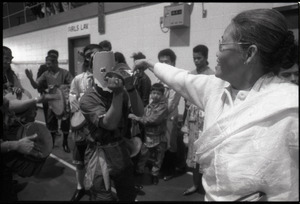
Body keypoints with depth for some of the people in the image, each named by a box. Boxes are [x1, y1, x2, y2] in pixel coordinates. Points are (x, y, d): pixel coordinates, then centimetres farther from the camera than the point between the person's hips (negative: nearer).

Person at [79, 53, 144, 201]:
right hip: (101, 153, -5)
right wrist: (118, 93, -32)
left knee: (129, 195, 20)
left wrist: (130, 88, -23)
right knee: (103, 197, 7)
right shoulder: (88, 98, -18)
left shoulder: (121, 92, -2)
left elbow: (139, 112, -11)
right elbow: (110, 124, -29)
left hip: (121, 149, 5)